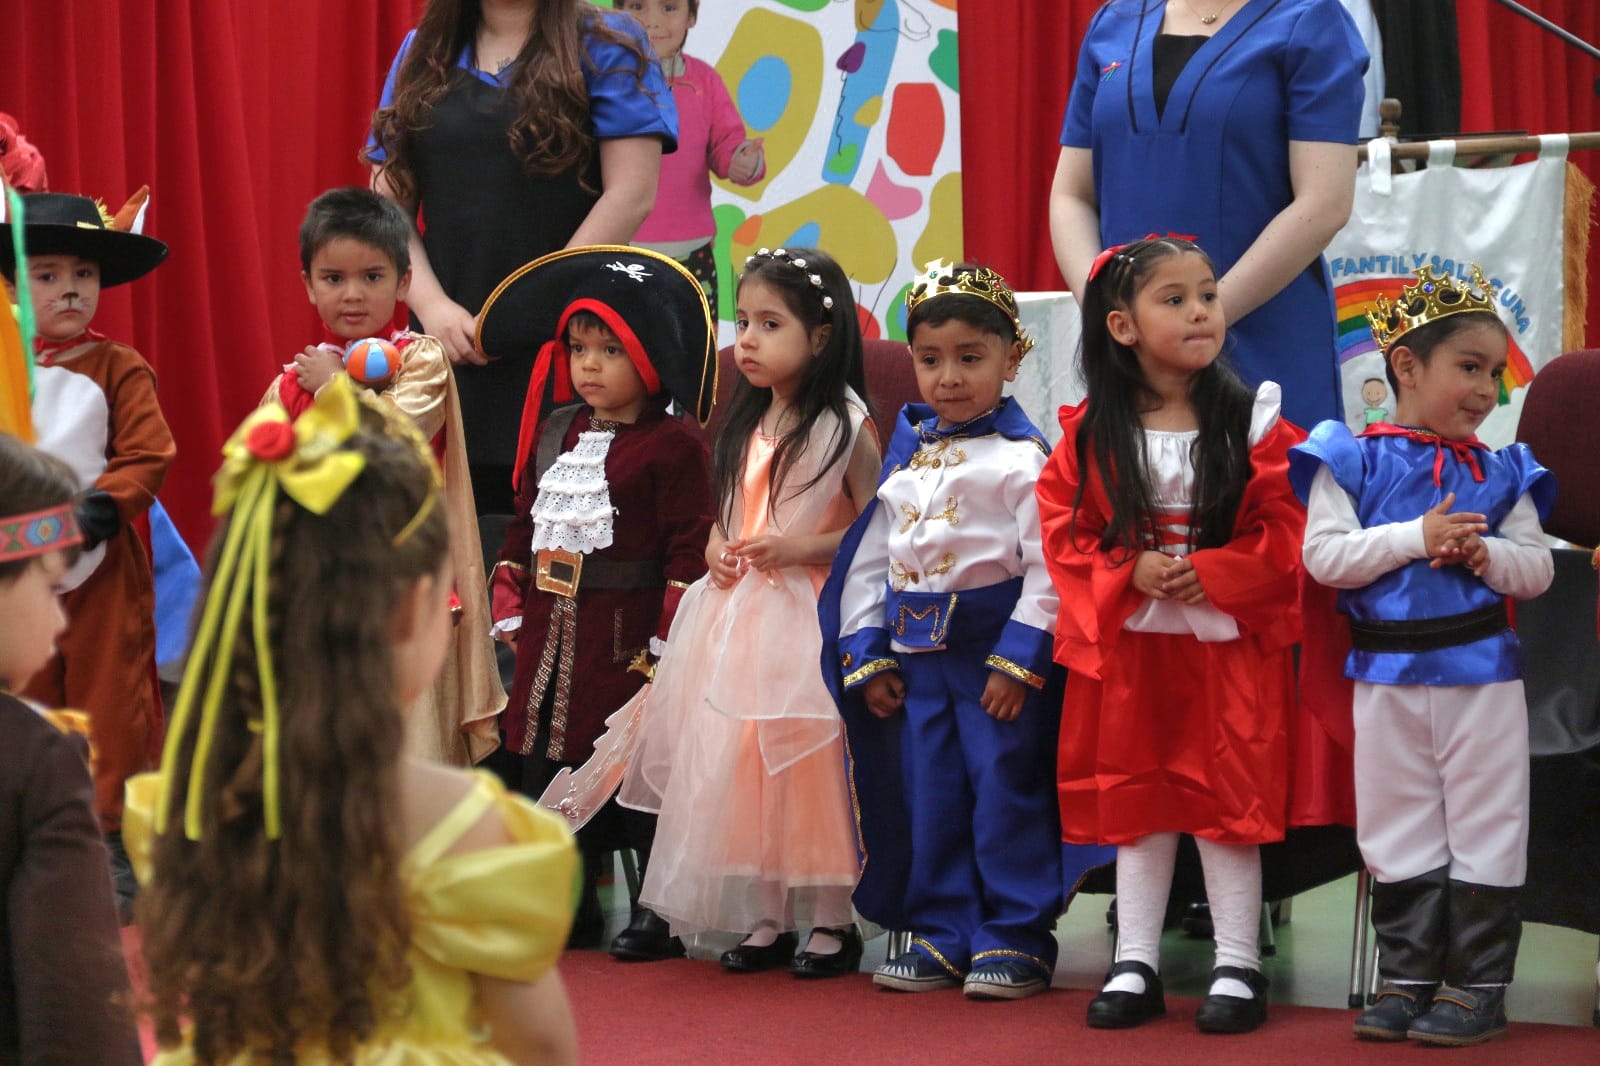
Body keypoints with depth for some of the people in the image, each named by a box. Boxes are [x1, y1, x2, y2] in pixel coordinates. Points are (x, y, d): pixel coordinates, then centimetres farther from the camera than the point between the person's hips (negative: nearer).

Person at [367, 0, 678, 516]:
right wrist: (432, 306, -6)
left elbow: (631, 197, -8)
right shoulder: (422, 55, 15)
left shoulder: (604, 47, 2)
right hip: (449, 352, 4)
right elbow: (389, 204, 11)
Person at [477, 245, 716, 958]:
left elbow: (689, 546, -13)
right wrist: (510, 607, 10)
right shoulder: (553, 433, 12)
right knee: (543, 762, 10)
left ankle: (660, 911, 9)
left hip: (626, 641, -7)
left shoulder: (670, 446, -9)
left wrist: (667, 637, -17)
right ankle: (570, 908, 21)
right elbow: (524, 523, 17)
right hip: (549, 634, 7)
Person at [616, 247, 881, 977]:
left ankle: (832, 919, 6)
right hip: (736, 612, 7)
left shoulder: (844, 425, -8)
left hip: (808, 616, -7)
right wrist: (716, 548, 3)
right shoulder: (745, 425, 13)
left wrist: (801, 548, -18)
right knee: (736, 762, 6)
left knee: (811, 765, -6)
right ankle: (768, 918, 16)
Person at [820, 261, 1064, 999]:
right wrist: (865, 655, 8)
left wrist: (1018, 658, -17)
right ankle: (943, 935, 19)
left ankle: (1017, 938, 6)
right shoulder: (907, 454, 12)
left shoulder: (1021, 458, -9)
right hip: (914, 653, 7)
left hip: (994, 649, -6)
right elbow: (870, 557, 14)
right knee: (928, 797, 10)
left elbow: (1048, 568, -14)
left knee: (1005, 793, -2)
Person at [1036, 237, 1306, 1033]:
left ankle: (1237, 964, 11)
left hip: (1228, 646, -2)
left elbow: (1284, 532, -7)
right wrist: (1130, 574, -15)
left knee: (1228, 797, 2)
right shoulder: (1089, 433, -1)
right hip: (1127, 646, 2)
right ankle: (1135, 962, 17)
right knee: (1133, 799, 9)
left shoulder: (1252, 423, -4)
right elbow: (1064, 532, 0)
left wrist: (1213, 574, -19)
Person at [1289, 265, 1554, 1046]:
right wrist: (1416, 538, -18)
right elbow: (1324, 554, -12)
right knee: (1400, 833, 7)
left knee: (1484, 828, 3)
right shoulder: (1352, 462, -3)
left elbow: (1537, 569, 4)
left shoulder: (1500, 473, 5)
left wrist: (1487, 553, -16)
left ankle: (1478, 984, 10)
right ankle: (1409, 976, 17)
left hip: (1482, 669, 1)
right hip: (1387, 672, -1)